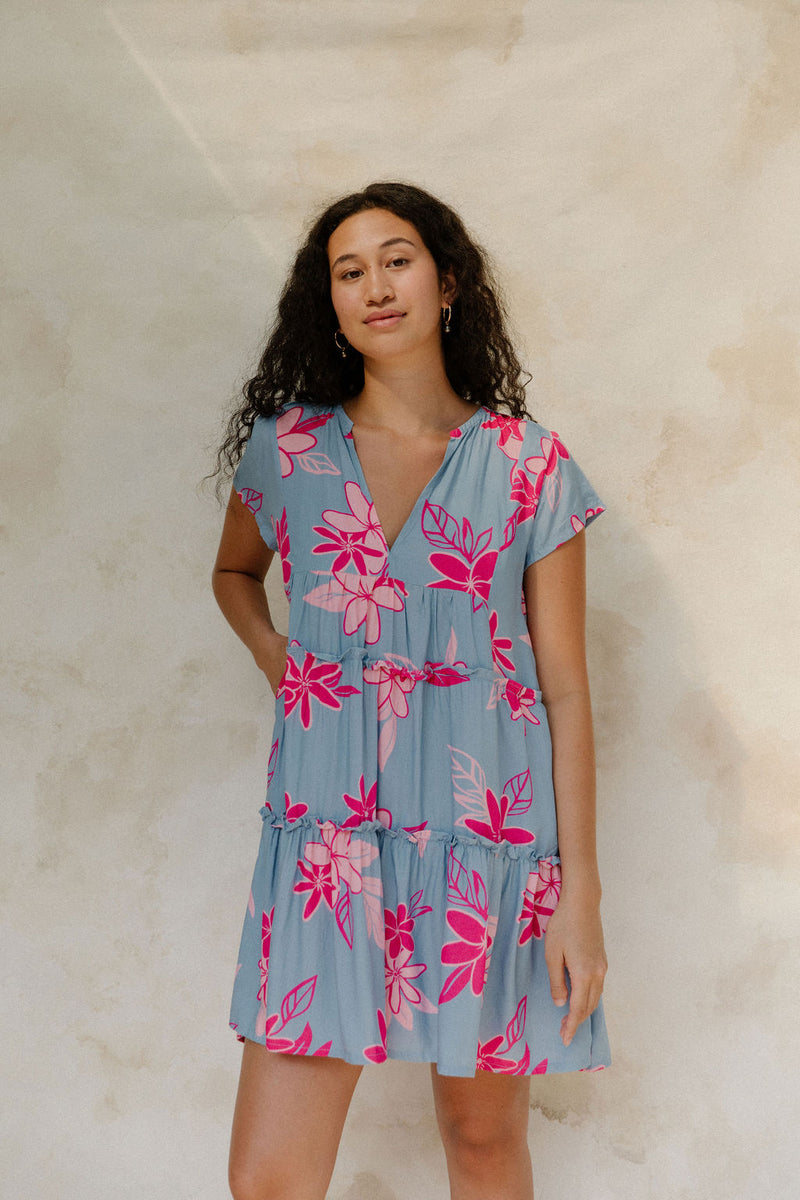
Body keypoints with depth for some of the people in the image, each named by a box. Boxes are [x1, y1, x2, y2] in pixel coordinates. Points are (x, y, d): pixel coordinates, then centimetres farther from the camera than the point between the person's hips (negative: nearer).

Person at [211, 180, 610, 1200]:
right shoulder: (285, 448, 5)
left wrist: (579, 889, -4)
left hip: (490, 835, -1)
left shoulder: (530, 466, 0)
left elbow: (566, 688, 0)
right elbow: (233, 570, 27)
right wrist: (271, 653, 5)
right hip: (326, 835, 1)